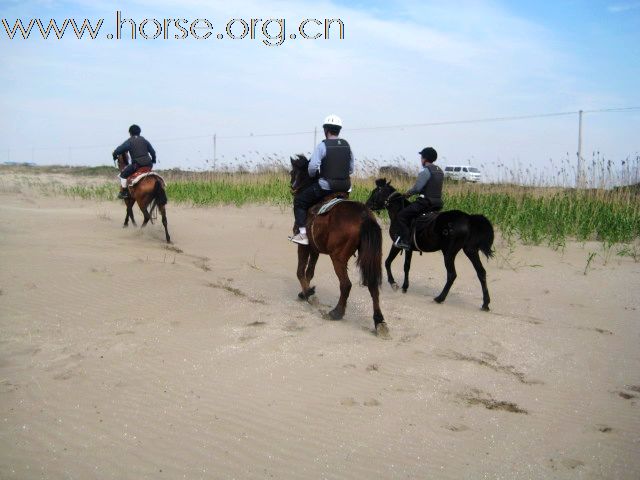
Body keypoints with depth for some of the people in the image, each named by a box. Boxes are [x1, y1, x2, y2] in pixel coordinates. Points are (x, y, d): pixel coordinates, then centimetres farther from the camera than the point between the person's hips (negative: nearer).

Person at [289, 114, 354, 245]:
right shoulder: (347, 145, 8)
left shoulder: (322, 145, -10)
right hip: (345, 187, 6)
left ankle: (303, 234, -1)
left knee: (299, 201, 8)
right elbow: (351, 169, 12)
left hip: (326, 186, -6)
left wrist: (312, 175, 2)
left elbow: (313, 167, -18)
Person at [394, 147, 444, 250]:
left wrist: (408, 193, 1)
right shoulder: (440, 171, 14)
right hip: (438, 203, 10)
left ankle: (405, 241, -11)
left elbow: (417, 188, -19)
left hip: (426, 202, -9)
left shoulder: (426, 171, -14)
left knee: (401, 216, -3)